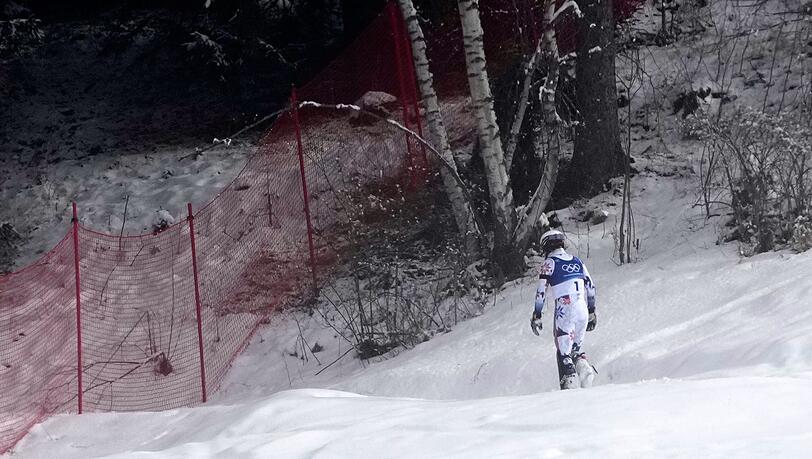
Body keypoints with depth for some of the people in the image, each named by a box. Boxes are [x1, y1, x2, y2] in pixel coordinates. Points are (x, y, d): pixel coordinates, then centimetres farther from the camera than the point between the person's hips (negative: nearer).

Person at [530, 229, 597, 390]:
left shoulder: (549, 263, 0)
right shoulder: (577, 261, 17)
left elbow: (541, 291, -5)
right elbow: (591, 286, 18)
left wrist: (536, 316, -1)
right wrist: (591, 312, 23)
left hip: (564, 311, -5)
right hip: (582, 310, 5)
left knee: (564, 352, 1)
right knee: (575, 349, 18)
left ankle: (569, 384, -14)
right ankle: (584, 367, -10)